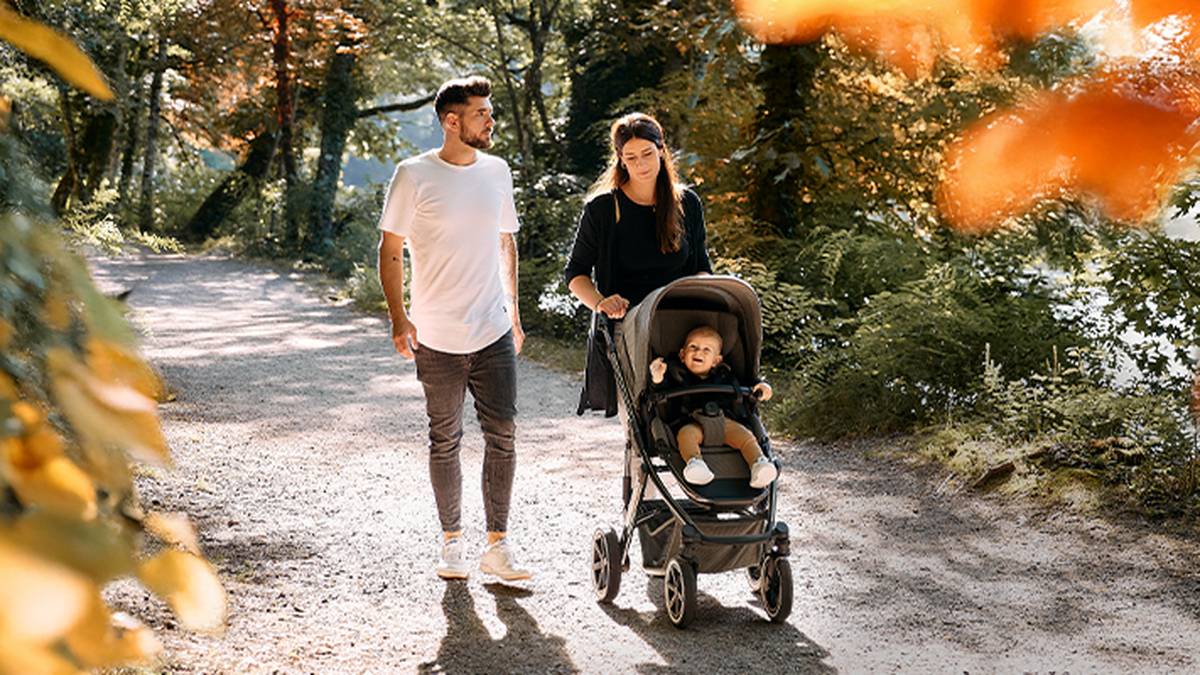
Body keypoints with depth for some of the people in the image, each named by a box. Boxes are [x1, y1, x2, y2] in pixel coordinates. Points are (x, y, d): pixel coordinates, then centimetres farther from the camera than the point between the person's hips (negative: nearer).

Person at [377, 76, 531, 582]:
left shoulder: (497, 171, 8)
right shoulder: (414, 176, -6)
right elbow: (390, 250, -3)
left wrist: (513, 312, 17)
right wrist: (398, 318, -11)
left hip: (494, 333, 4)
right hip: (437, 337, -3)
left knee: (502, 435, -1)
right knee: (445, 441, 7)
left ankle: (497, 545, 7)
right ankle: (452, 541, 20)